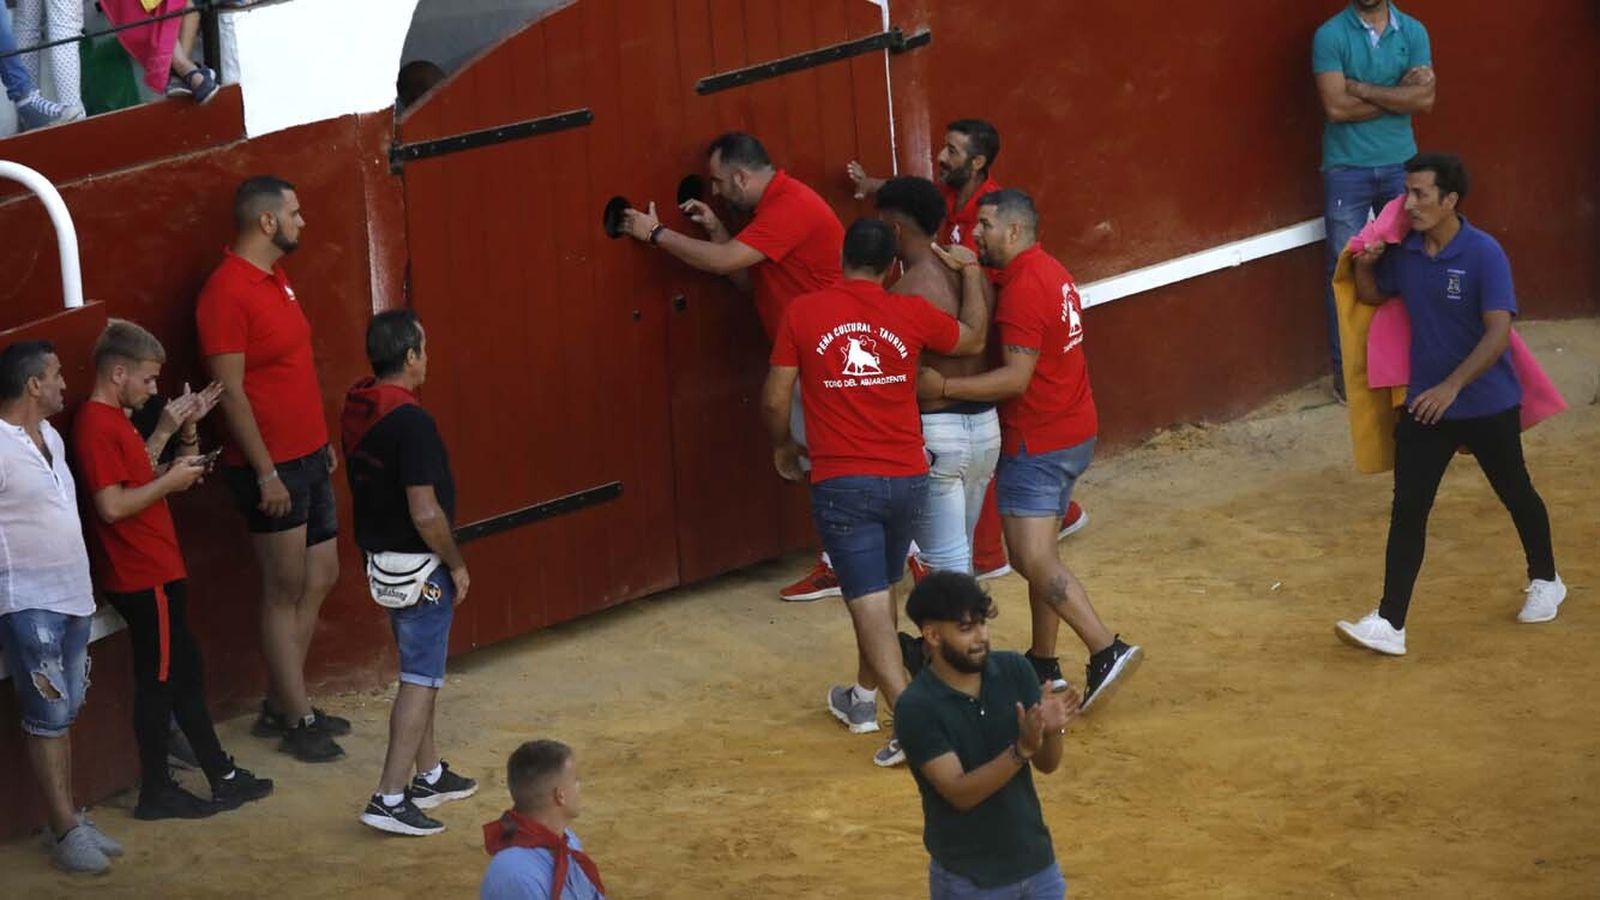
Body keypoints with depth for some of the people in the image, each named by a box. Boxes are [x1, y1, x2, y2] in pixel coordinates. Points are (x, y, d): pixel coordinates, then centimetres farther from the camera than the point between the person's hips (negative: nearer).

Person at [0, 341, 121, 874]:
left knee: (64, 714, 12)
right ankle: (65, 831, -1)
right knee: (48, 718, -4)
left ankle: (70, 820, 17)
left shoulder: (52, 438, 11)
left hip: (73, 596, 8)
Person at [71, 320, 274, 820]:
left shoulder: (114, 420, 12)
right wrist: (171, 481, -16)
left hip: (156, 572, 10)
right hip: (143, 578, -10)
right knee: (160, 681, -1)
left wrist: (168, 429, 15)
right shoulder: (96, 427, -20)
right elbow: (112, 505, -26)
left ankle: (223, 778, 21)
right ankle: (156, 794, 9)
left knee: (185, 673, 14)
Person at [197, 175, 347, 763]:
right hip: (271, 466, -9)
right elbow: (231, 391, -20)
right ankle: (296, 722, 8)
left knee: (320, 580, 13)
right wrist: (266, 471, -21)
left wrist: (323, 443, 19)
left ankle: (279, 706, 22)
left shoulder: (274, 278, 11)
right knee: (286, 591, -1)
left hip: (307, 458, 9)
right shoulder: (227, 291, -19)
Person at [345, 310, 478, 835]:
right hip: (417, 566, -9)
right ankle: (391, 798, -6)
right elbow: (425, 512, -26)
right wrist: (456, 564, -11)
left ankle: (428, 774, 33)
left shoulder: (357, 411, 2)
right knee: (420, 679, -3)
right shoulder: (410, 423, -25)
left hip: (380, 557, 9)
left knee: (422, 671, 22)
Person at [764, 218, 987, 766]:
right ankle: (863, 697, 38)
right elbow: (973, 339, 18)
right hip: (907, 479, 3)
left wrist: (782, 447, 18)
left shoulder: (803, 313, -6)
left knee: (869, 602, -3)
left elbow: (775, 400, -2)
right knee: (879, 590, 24)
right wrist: (971, 271, 30)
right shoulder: (911, 314, -1)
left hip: (842, 484, -3)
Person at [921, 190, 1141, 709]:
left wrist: (942, 388, -25)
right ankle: (1043, 664, 20)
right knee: (1038, 554, 15)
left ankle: (1106, 650, -17)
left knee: (1034, 560, -10)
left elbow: (1017, 377, -26)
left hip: (1037, 444, -10)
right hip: (1074, 433, 10)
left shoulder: (1023, 287, -20)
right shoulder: (1049, 272, 12)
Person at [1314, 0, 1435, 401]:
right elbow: (1336, 107, -17)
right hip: (1347, 169, -3)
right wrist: (1398, 94, -12)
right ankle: (1344, 367, 7)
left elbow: (1425, 99, -10)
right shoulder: (1330, 35, -8)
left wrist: (1361, 88, -15)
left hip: (1401, 165, 3)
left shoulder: (1413, 32, 3)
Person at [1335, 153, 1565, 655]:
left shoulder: (1484, 255, -21)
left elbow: (1498, 332, -26)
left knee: (1516, 495, 18)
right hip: (1424, 403, 4)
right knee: (1407, 510, -5)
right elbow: (1372, 296, 15)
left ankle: (1545, 581, 43)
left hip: (1487, 406, -4)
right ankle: (1389, 624, -7)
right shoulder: (1404, 252, -4)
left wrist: (1453, 385, -34)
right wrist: (1363, 266, -7)